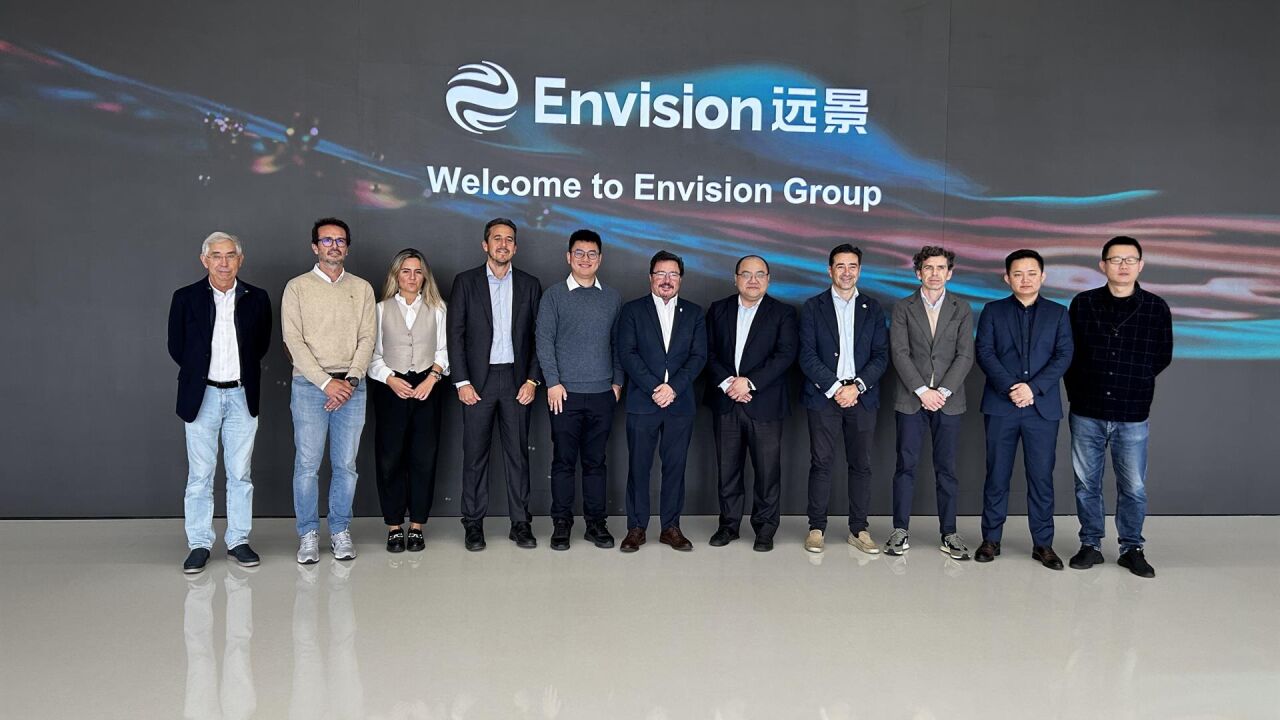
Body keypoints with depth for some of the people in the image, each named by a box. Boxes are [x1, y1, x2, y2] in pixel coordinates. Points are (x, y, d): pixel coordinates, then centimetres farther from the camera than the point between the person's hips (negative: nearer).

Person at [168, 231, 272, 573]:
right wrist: (199, 374, 7)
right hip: (202, 396, -1)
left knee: (240, 475, 8)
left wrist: (243, 373, 6)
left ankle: (238, 541, 18)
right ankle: (199, 545, 14)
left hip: (242, 395, 1)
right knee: (200, 476, 4)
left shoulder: (257, 299, 3)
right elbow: (176, 346, 6)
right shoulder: (186, 298, 0)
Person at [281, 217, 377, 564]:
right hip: (309, 385, -2)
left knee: (346, 464, 5)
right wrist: (326, 383, -12)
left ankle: (340, 531, 17)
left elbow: (367, 339, 4)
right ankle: (308, 534, 11)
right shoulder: (297, 287, 4)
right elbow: (294, 340, -4)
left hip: (352, 386, 2)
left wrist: (350, 381, -10)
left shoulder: (362, 289, 10)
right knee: (307, 464, -1)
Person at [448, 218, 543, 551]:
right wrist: (462, 382, -7)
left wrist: (532, 380, -3)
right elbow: (455, 334, 0)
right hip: (478, 380, -1)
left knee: (518, 453, 5)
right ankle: (473, 524, 13)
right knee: (475, 454, 3)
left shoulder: (530, 284, 8)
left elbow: (538, 336, 7)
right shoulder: (466, 282, 3)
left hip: (517, 380, 1)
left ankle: (521, 523, 13)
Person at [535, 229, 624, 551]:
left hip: (602, 394, 2)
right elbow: (544, 341, -2)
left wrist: (618, 381, 6)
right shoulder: (554, 295, 2)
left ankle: (596, 522, 16)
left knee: (595, 461, 8)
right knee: (563, 460, 3)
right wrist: (553, 382, -9)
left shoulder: (613, 298, 11)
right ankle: (561, 524, 12)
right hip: (566, 392, -2)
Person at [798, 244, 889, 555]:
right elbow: (807, 356, -3)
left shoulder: (872, 308, 10)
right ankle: (816, 527, 8)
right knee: (821, 463, -1)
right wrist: (835, 388, -12)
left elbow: (881, 355, 4)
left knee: (861, 464, 4)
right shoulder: (813, 307, 5)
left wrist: (857, 386, -10)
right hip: (823, 395, -2)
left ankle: (858, 529, 13)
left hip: (862, 397, 2)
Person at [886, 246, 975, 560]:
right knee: (905, 465, 1)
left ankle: (949, 533, 12)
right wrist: (922, 390, -12)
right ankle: (900, 531, 8)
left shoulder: (962, 309, 8)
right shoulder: (903, 308, 5)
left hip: (948, 400, 1)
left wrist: (943, 391, -11)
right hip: (911, 399, -1)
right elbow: (900, 353, -4)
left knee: (946, 468, 5)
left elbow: (965, 355, 0)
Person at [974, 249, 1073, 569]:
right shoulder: (993, 311, 8)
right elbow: (983, 352, -2)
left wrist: (1033, 387, -14)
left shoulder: (1058, 313, 10)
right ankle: (991, 539, 13)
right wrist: (1010, 387, -15)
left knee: (1041, 477, 3)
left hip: (1043, 407, 0)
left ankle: (1043, 543, 12)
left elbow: (1063, 356, 0)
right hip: (1001, 405, 0)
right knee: (997, 475, 4)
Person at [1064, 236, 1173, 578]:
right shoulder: (1083, 303, 1)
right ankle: (1090, 545, 23)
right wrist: (1077, 392, 6)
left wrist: (1133, 382, 10)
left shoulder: (1156, 307, -1)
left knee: (1133, 488, 5)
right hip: (1086, 413, 1)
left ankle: (1132, 549, 21)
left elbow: (1162, 357, 11)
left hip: (1133, 416, -1)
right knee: (1086, 484, 9)